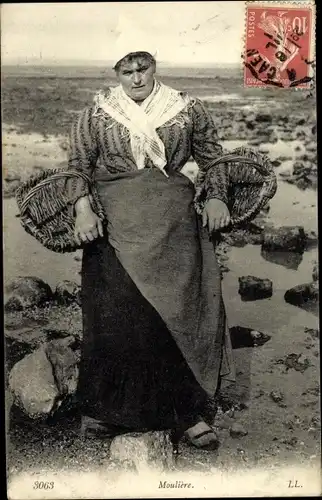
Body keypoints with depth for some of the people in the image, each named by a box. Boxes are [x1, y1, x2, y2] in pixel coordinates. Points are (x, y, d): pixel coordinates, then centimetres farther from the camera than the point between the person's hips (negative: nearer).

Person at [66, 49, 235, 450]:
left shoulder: (188, 110, 9)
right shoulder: (95, 115, 8)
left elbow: (212, 159, 15)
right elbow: (78, 166, 7)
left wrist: (215, 198, 0)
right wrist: (83, 210, -7)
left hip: (176, 222, 1)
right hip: (117, 223, 0)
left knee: (181, 309, -1)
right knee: (114, 312, -2)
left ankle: (188, 413, 11)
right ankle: (103, 407, 16)